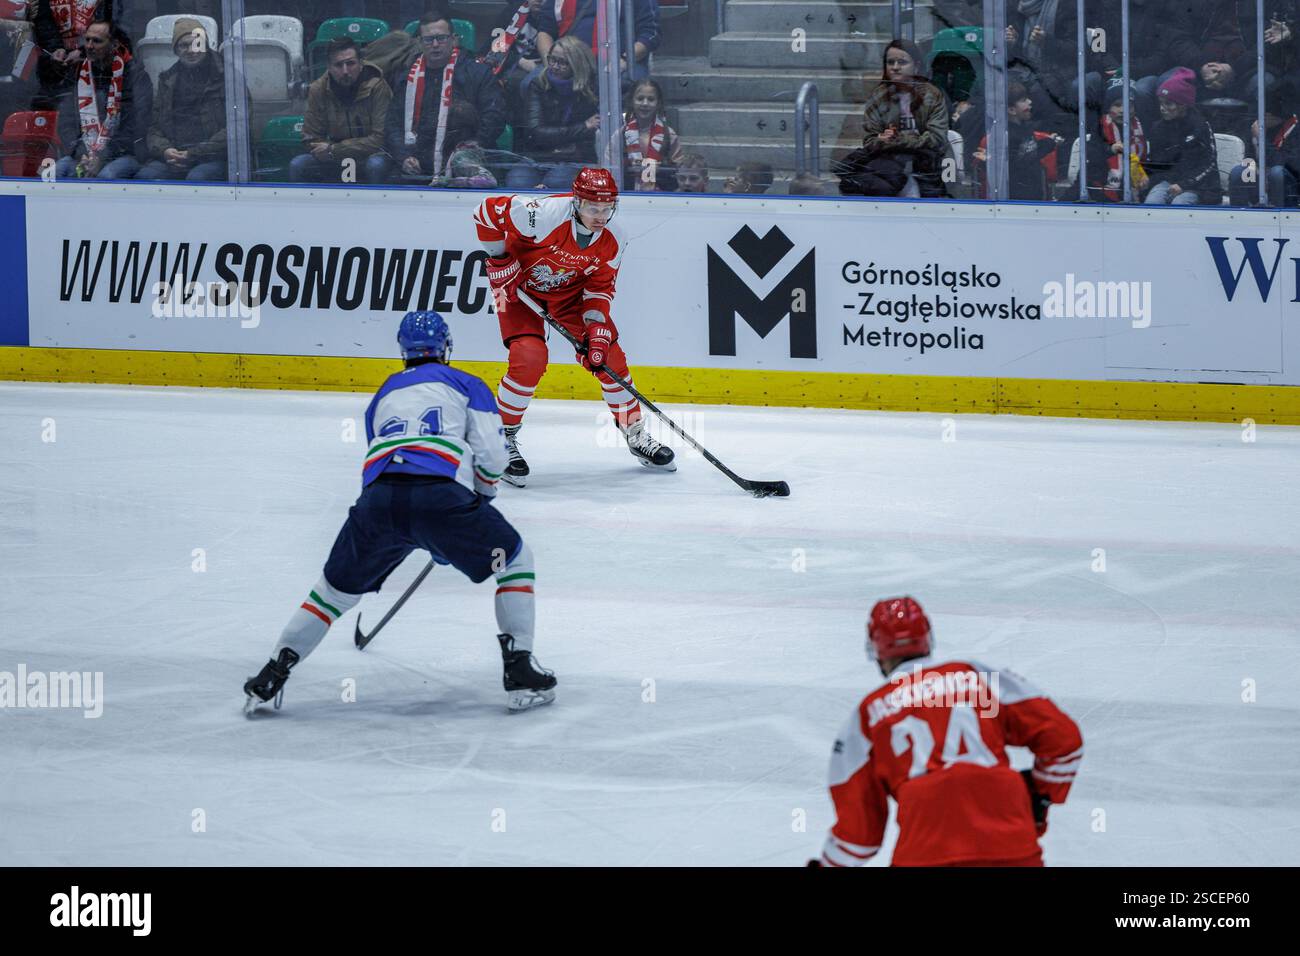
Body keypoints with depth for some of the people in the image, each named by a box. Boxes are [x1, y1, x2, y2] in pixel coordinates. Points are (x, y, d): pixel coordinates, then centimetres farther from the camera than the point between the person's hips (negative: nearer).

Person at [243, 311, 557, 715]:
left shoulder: (384, 395, 36)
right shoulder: (466, 385, 23)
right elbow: (491, 454, 9)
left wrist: (437, 541, 52)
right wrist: (483, 496, 31)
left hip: (379, 497, 3)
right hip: (442, 493, -3)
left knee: (337, 587, 23)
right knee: (515, 560, 19)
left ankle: (270, 678, 17)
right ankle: (520, 674, 10)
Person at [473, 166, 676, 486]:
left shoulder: (612, 241, -17)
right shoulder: (545, 214, -34)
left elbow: (600, 288, -7)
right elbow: (488, 210, -27)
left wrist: (597, 328, -21)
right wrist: (501, 261, -23)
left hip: (570, 292, 5)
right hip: (519, 287, -5)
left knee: (608, 355, 0)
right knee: (530, 358, -24)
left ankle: (636, 435, 19)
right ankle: (502, 439, -6)